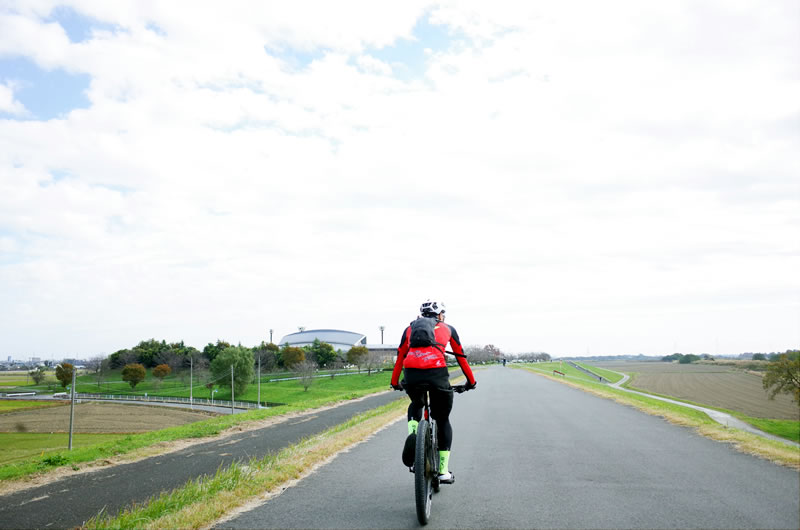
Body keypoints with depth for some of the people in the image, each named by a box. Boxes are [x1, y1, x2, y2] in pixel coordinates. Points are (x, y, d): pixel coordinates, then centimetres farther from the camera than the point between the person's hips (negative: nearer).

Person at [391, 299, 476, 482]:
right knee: (443, 421, 16)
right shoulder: (447, 329, 24)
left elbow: (400, 356, 29)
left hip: (411, 374, 2)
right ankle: (443, 471, 16)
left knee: (416, 404, 34)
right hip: (437, 372, -2)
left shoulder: (410, 328, 27)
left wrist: (395, 382, 39)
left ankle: (412, 433, 5)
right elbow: (461, 357, 28)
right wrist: (471, 381, 38)